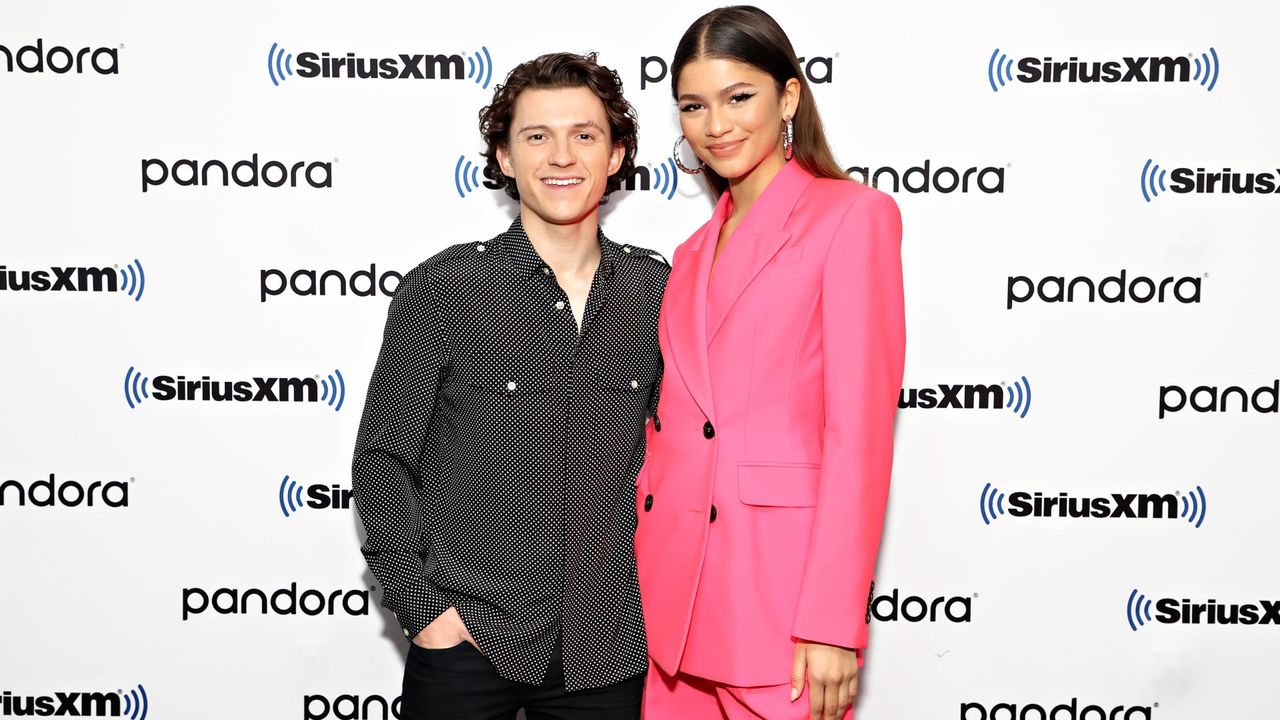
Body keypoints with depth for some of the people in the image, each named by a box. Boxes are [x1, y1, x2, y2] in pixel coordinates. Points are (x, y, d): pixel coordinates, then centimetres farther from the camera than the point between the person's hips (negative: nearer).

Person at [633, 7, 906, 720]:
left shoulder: (852, 216, -4)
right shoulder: (693, 255, 17)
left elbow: (860, 426, -11)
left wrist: (833, 622, -16)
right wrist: (638, 573, 11)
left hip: (779, 584, -6)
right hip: (671, 588, 6)